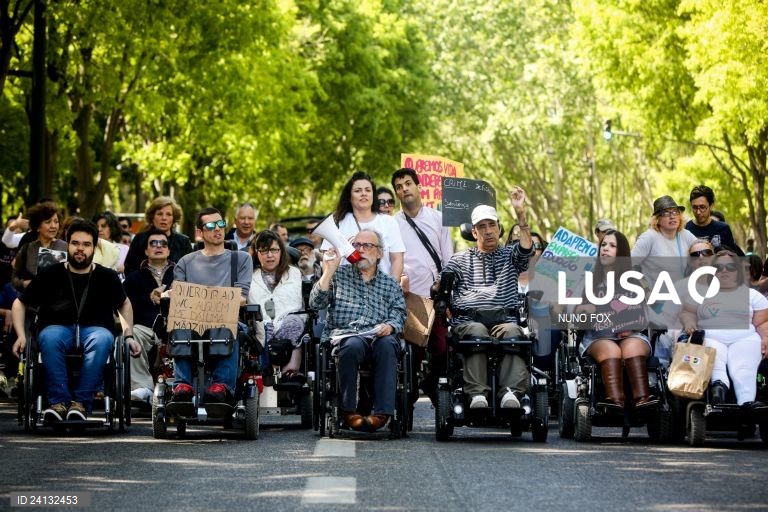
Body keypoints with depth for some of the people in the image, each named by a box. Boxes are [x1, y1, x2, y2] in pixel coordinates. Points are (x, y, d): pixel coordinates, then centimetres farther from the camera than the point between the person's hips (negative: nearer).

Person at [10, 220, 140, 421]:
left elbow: (124, 304, 25)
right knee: (49, 338, -36)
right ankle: (59, 400, -33)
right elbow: (20, 304, 12)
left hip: (95, 328, 0)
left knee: (103, 339, -36)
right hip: (58, 327, 0)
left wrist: (129, 336, 13)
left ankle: (82, 401, -33)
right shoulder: (49, 275, 4)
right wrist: (21, 336, -2)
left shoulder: (107, 277, 8)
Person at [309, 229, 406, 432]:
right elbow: (315, 303, 6)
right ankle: (348, 409, -29)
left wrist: (389, 326, -12)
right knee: (353, 345, -37)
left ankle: (382, 411, -42)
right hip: (343, 335, -1)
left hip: (379, 336, 1)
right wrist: (328, 271, -3)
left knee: (386, 345, -35)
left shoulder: (391, 284, 24)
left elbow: (399, 314, 11)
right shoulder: (339, 275, 20)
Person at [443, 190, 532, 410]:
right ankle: (477, 394, -47)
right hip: (469, 321, 0)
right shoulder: (460, 259, 26)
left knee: (512, 334, -35)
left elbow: (526, 249, 2)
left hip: (505, 320, 0)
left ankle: (511, 392, -51)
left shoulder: (510, 256, 25)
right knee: (477, 332, -36)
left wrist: (520, 213, -9)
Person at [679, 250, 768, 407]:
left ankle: (746, 403, -57)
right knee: (714, 363, -37)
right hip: (711, 338, 1)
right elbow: (687, 312, 19)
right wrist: (689, 322, -5)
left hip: (745, 339, 0)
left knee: (743, 369, -34)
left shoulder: (752, 295, 20)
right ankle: (720, 384, -67)